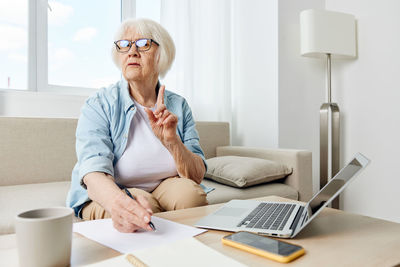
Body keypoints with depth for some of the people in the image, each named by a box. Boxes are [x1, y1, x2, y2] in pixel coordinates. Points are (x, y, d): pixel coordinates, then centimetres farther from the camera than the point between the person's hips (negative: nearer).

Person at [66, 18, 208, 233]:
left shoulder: (178, 106, -1)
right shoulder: (98, 106, -10)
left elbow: (197, 176, -8)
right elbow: (94, 172, -26)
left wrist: (172, 142, -27)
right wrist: (117, 200, -49)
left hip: (162, 190, 4)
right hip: (104, 196, -3)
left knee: (189, 191, -27)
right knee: (144, 206, -34)